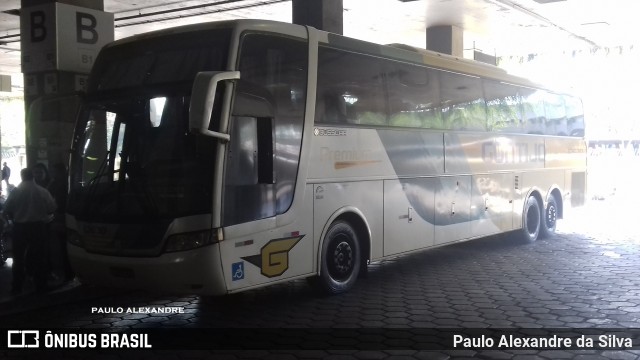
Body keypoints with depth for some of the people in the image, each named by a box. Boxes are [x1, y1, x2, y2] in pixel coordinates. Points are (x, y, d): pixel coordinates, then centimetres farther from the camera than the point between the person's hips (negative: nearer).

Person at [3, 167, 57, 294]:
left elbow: (7, 209, -5)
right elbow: (52, 208, -5)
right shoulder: (43, 191, -7)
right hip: (38, 226, 0)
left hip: (20, 226, 0)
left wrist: (14, 217, 16)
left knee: (19, 257, 12)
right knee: (39, 257, 10)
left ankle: (16, 287, 15)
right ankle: (41, 286, 14)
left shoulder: (15, 191, -7)